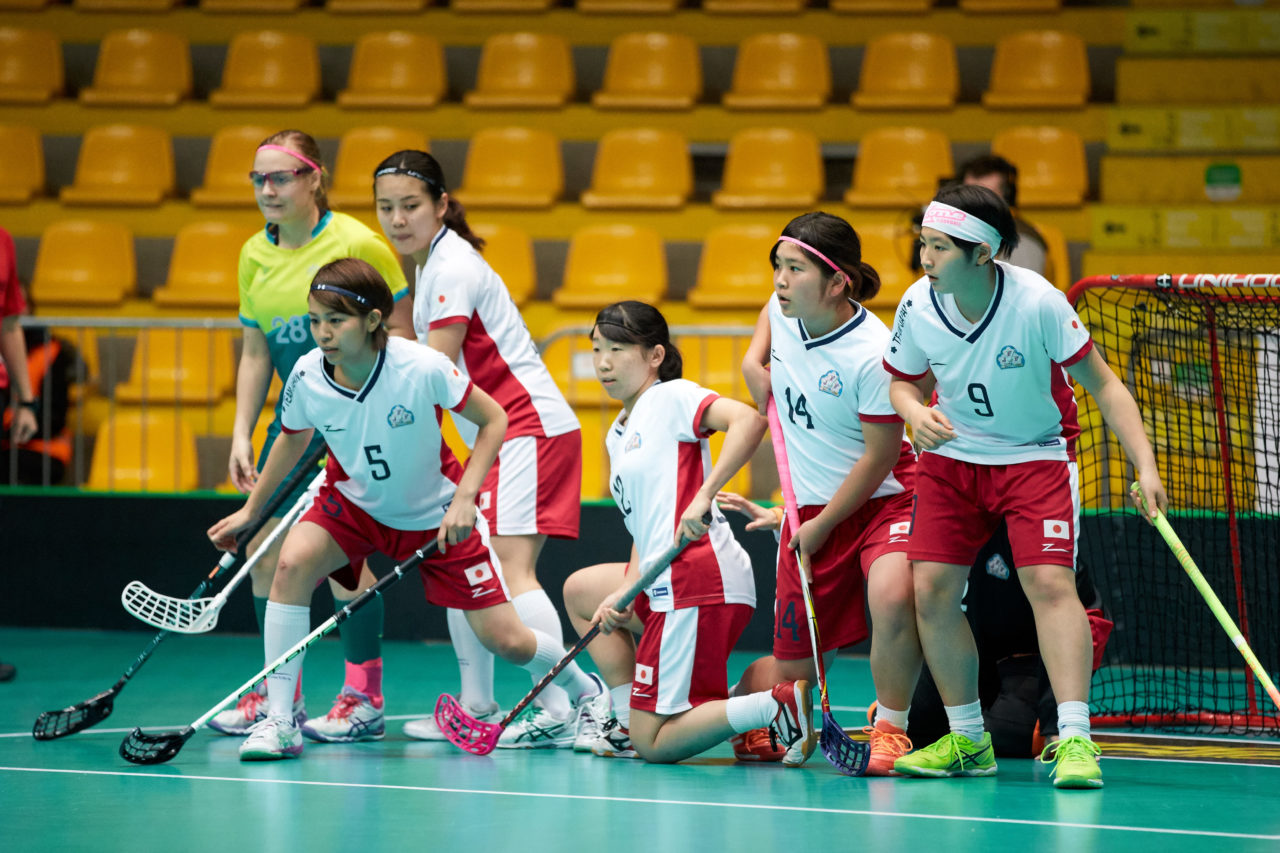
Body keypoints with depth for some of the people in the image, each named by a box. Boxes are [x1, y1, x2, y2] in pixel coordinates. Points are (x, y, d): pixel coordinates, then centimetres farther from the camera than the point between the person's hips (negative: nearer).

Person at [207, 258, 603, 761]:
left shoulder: (422, 369, -30)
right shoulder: (307, 377, -19)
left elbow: (493, 419, -15)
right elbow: (293, 439, 4)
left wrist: (464, 499, -24)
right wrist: (250, 510, 14)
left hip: (436, 514, -3)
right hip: (353, 503, 3)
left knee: (504, 641, -4)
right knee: (292, 562, -27)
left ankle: (585, 691, 30)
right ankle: (279, 721, -19)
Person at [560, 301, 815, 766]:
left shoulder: (672, 397, -5)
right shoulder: (617, 435, 22)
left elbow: (749, 419, -23)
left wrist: (703, 496, -30)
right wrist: (626, 593, 3)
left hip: (697, 581, -10)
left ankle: (780, 705, -16)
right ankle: (627, 722, 23)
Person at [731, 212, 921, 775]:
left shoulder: (872, 356, -24)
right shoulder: (785, 311, -4)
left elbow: (879, 457, -17)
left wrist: (823, 526, -12)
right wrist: (755, 358, 9)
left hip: (881, 502, -5)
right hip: (810, 508, 5)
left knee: (892, 593, -38)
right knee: (792, 673, 6)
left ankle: (889, 730, -17)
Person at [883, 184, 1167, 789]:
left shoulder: (1038, 303, -24)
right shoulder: (917, 306, -13)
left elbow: (1103, 384, -16)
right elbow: (903, 381, 6)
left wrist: (1145, 467, -24)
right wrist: (916, 412, -18)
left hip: (1036, 456, -4)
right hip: (951, 455, 4)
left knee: (1051, 584, -20)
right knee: (931, 590, -6)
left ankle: (1074, 739, -21)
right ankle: (967, 739, 9)